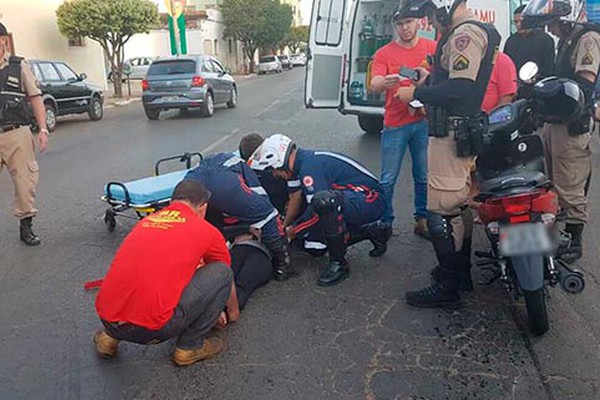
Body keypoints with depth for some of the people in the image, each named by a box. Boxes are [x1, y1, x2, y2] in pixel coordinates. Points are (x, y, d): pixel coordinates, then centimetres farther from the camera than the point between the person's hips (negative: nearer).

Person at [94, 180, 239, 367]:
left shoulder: (146, 221, 23)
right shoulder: (207, 231, 7)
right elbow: (225, 276, 26)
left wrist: (210, 309, 50)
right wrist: (233, 312, 48)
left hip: (106, 318, 6)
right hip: (150, 328, -6)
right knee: (221, 273, 8)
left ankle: (111, 336, 22)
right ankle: (190, 346, 14)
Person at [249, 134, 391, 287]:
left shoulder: (310, 167, -21)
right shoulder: (308, 159, 11)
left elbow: (315, 212, -24)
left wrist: (293, 230, -9)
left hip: (370, 199, -10)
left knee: (324, 201, -38)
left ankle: (338, 263, -22)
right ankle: (375, 232, 16)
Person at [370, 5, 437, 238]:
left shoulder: (432, 48, 7)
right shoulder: (384, 53, 3)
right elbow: (374, 85, -10)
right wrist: (385, 82, -33)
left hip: (424, 121, 1)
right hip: (395, 124, -1)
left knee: (424, 177, 8)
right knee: (388, 179, 2)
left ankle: (422, 220, 20)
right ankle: (384, 222, 12)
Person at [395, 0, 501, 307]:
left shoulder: (466, 33, -15)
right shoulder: (476, 31, 18)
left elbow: (460, 89, -26)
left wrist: (416, 93, -15)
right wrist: (429, 80, 12)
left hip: (452, 136, -11)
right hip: (463, 134, 11)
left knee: (441, 211, -7)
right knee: (458, 205, 19)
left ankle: (447, 287, 3)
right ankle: (461, 270, 33)